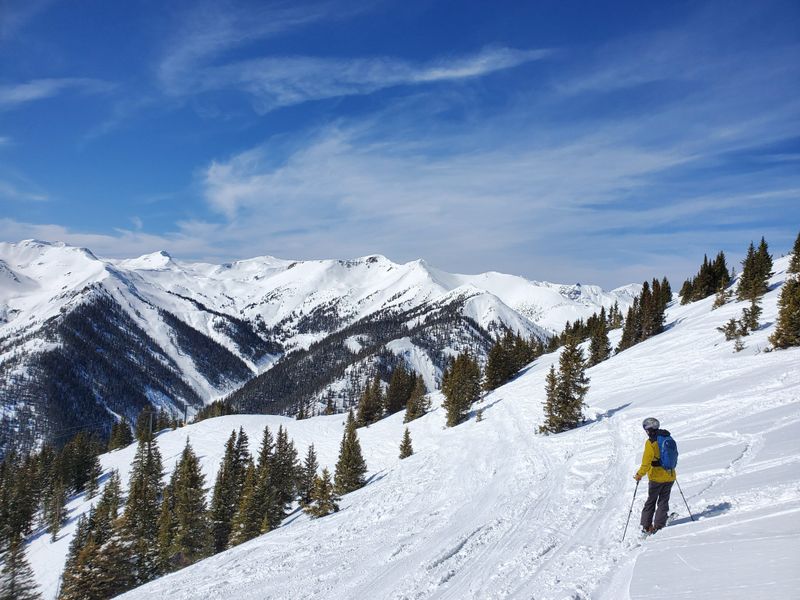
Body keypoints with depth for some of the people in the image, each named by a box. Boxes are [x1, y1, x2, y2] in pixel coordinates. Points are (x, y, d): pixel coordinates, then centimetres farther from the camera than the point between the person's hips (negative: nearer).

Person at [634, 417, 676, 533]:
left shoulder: (651, 442, -16)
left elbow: (646, 462, -19)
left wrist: (640, 474, -8)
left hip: (657, 477, -5)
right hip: (670, 476, 5)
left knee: (651, 501, 9)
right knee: (663, 501, 12)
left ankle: (646, 526, 11)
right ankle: (658, 526, 8)